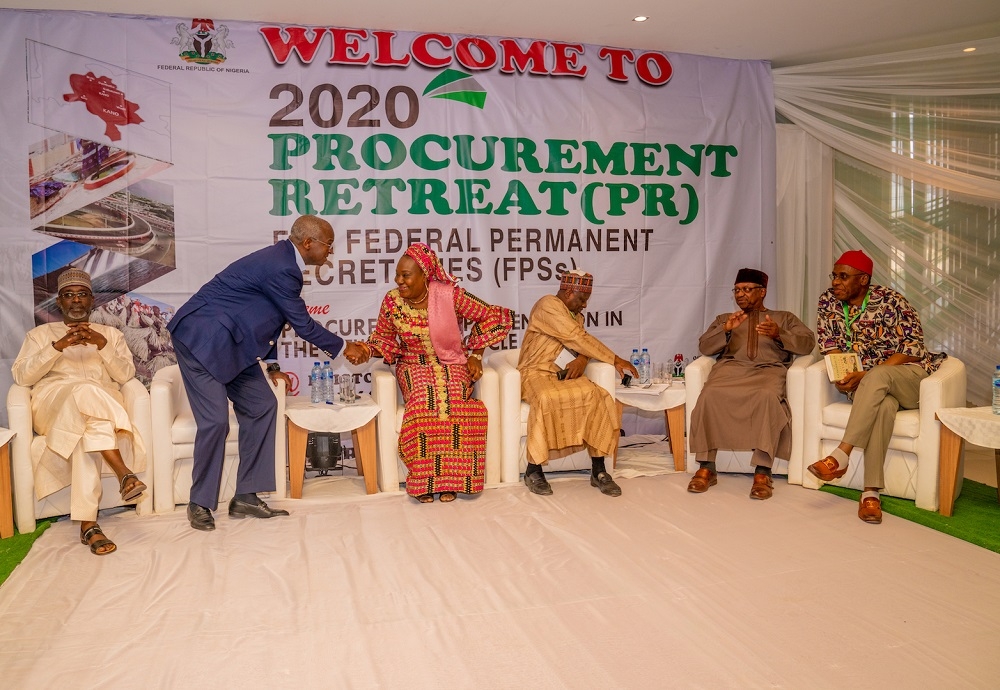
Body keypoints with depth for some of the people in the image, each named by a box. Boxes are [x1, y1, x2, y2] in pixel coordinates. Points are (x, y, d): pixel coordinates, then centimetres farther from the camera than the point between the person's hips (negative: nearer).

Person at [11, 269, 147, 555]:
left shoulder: (111, 334, 24)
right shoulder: (40, 334, 22)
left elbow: (125, 375, 7)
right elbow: (21, 376, 4)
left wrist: (102, 344, -10)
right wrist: (58, 346, -10)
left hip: (103, 403, 1)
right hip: (53, 405, -1)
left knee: (86, 431, -38)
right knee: (86, 391, -39)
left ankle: (87, 524, -44)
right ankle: (124, 474, -45)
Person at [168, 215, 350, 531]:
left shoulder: (282, 261, 7)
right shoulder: (280, 268, -24)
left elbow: (268, 316, 16)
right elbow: (302, 324, -16)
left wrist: (272, 365, 16)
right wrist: (342, 348, -3)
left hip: (229, 344, 11)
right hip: (201, 338, -10)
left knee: (262, 405, 4)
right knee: (215, 420, -12)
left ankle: (246, 496, 10)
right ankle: (200, 503, 7)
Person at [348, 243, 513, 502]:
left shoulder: (450, 295, -15)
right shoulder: (392, 302, -7)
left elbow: (495, 318, -7)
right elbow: (384, 338, 8)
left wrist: (475, 355, -5)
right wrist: (365, 350, -14)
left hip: (452, 363, -1)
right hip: (414, 366, 1)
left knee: (452, 401, -33)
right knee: (424, 402, -31)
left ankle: (449, 477, -18)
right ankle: (423, 479, -17)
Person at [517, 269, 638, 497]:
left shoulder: (575, 315, 16)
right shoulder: (548, 305, -12)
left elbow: (580, 343, 9)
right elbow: (578, 338, -19)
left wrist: (582, 360, -17)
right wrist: (615, 360, -17)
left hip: (564, 373, 7)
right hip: (536, 373, -7)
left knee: (598, 397, -20)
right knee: (546, 400, -39)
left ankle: (598, 471, -14)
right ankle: (533, 470, -22)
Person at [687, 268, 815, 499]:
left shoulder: (784, 318, 27)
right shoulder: (723, 319, 31)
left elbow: (808, 342, 10)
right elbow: (704, 347, 15)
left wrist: (779, 334, -9)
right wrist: (726, 329, -4)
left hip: (768, 370, -1)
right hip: (730, 368, 2)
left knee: (767, 396, -38)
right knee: (709, 395, -34)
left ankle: (762, 473, -37)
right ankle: (706, 468, -29)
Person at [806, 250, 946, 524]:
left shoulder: (891, 301, -11)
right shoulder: (828, 302, 2)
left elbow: (913, 350, -15)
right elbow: (829, 346, 7)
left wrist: (865, 376, -23)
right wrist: (842, 376, -15)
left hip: (908, 376, -2)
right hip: (866, 382, 2)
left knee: (877, 375, -38)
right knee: (884, 404, -35)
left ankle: (841, 456, -40)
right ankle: (871, 492, -39)